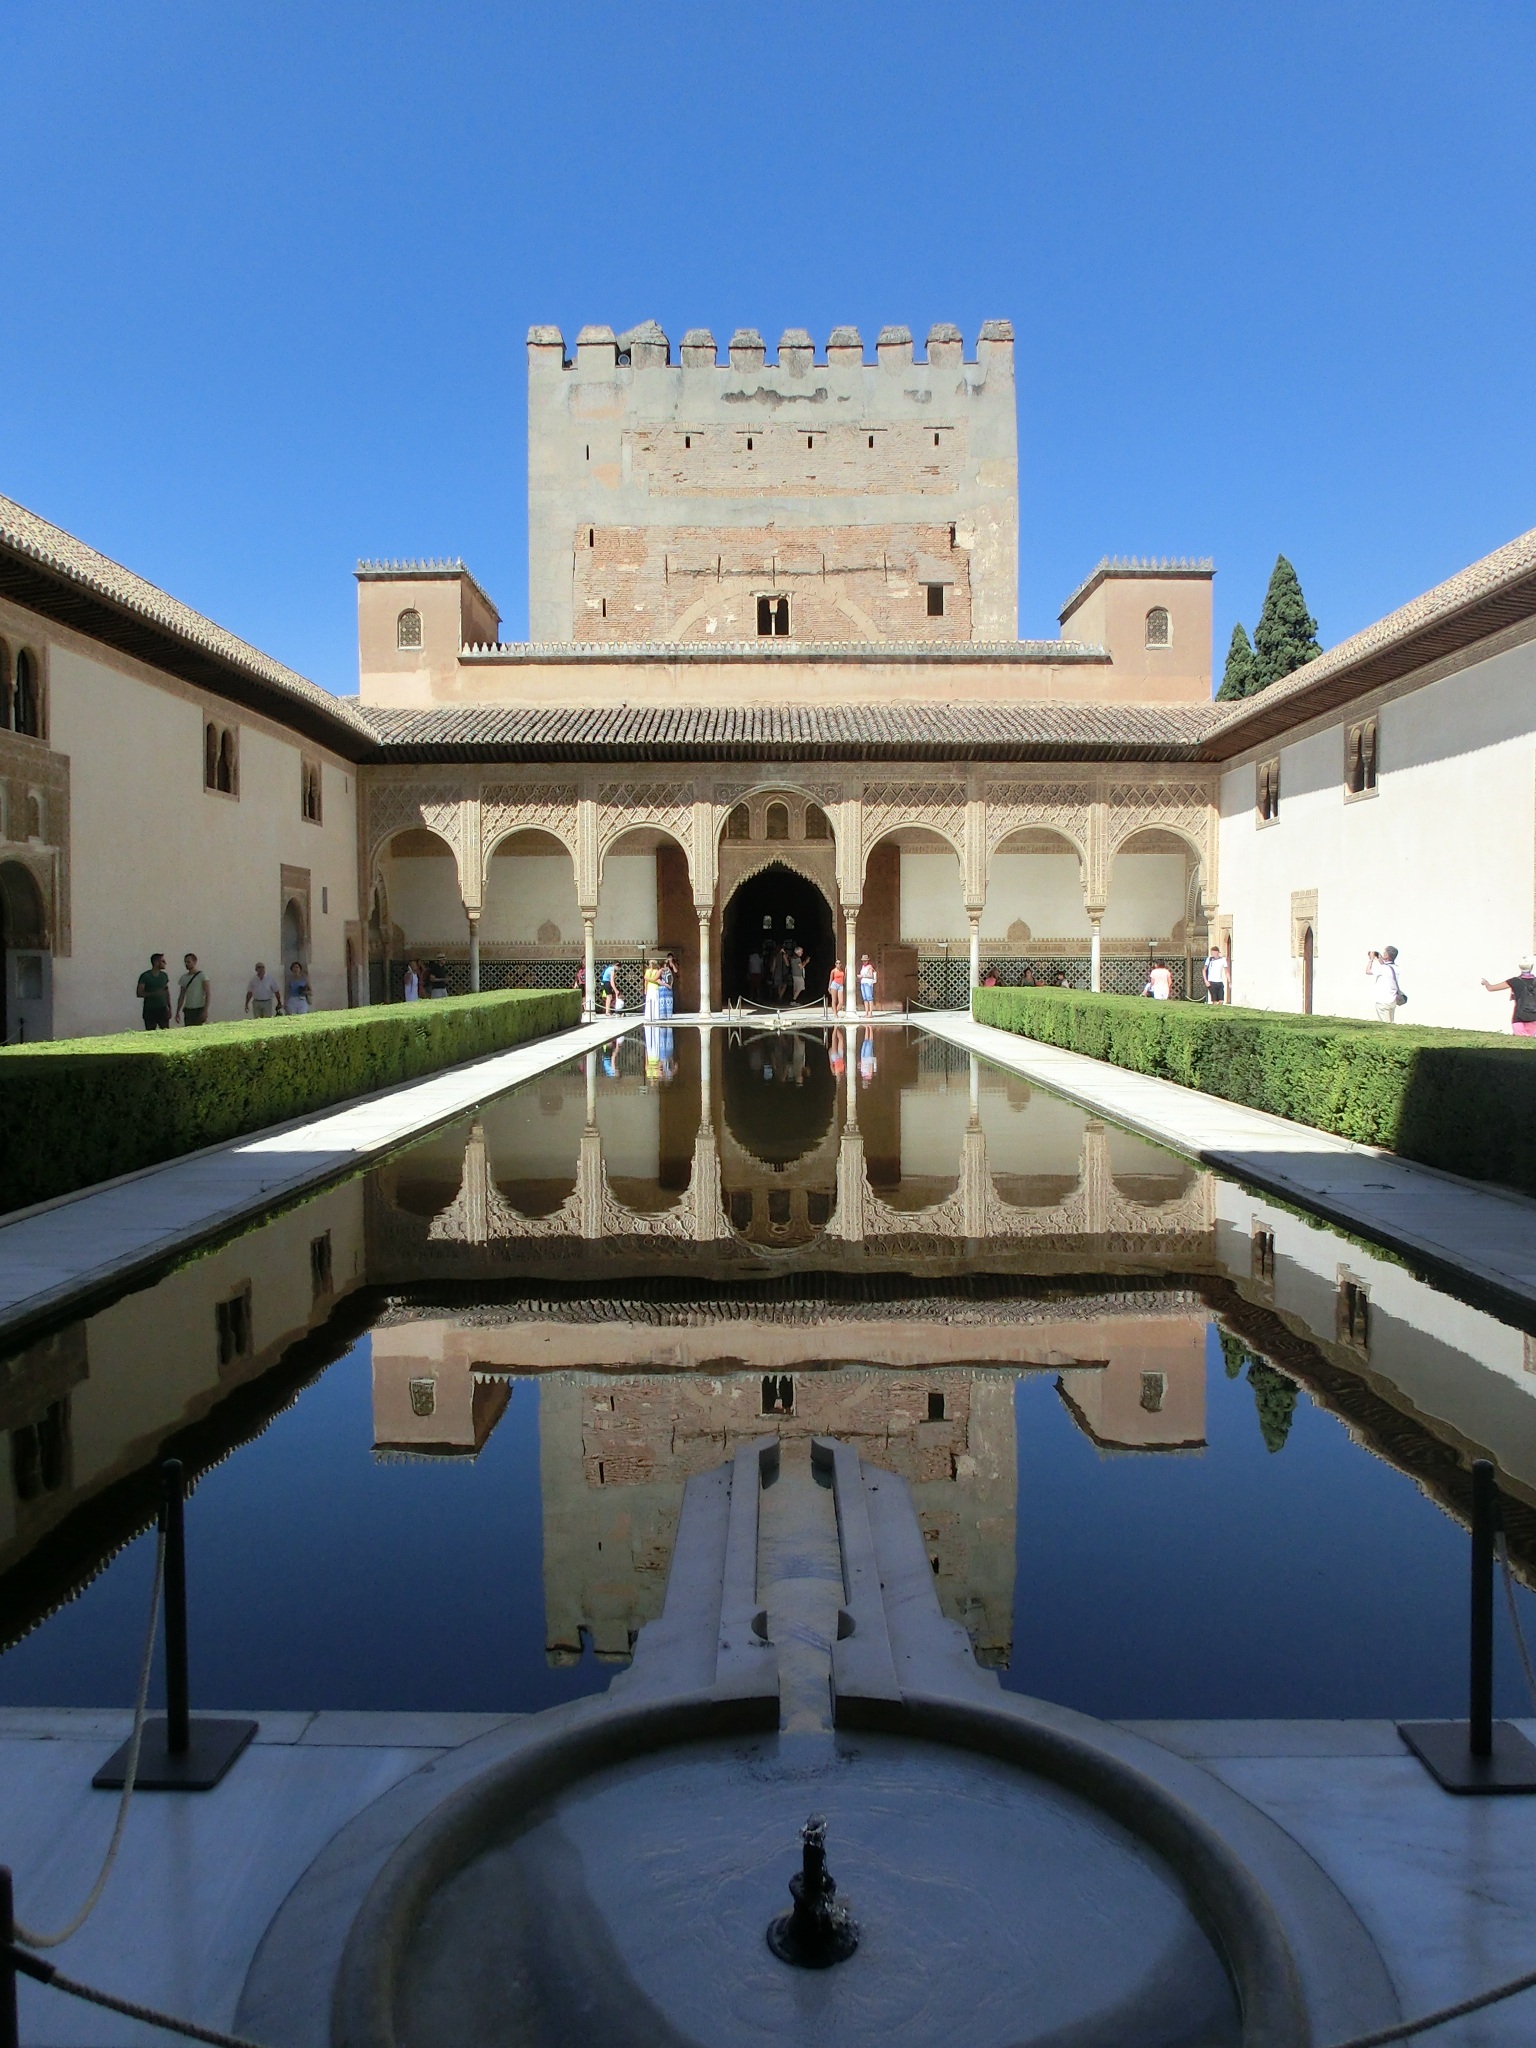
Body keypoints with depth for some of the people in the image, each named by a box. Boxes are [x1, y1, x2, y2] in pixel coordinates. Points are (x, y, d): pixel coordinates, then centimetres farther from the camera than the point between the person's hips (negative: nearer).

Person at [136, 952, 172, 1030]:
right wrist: (154, 993, -20)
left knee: (166, 1032, -3)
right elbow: (138, 993, -8)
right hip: (150, 1010, -3)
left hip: (163, 1009, 4)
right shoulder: (145, 976, -5)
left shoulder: (164, 976, 9)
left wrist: (169, 1008, 9)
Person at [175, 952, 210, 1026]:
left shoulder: (202, 976, -3)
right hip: (188, 1010, 5)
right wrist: (177, 1012, 12)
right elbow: (181, 996, 18)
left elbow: (208, 994, -9)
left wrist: (205, 1011, -16)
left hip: (199, 1009, -5)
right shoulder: (183, 978, 13)